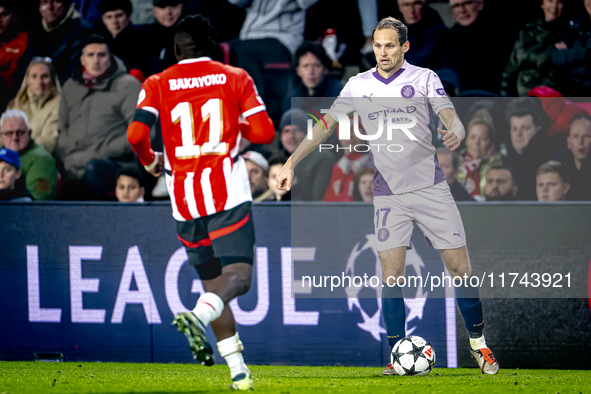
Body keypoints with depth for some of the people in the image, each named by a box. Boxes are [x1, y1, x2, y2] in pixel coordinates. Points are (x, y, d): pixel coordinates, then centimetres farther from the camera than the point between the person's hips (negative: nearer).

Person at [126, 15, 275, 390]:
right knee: (238, 276, -9)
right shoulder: (234, 78, 6)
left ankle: (238, 369, 11)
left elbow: (137, 134, -8)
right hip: (228, 193, -3)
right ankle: (198, 316, -40)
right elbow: (264, 133, -1)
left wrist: (150, 161, 12)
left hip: (185, 200, 3)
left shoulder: (158, 85, 7)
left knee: (213, 283, 13)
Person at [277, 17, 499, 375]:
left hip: (430, 186, -1)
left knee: (460, 268, -2)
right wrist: (292, 163, 0)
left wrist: (456, 132, -34)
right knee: (392, 275, -8)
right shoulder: (358, 86, 7)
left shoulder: (424, 78, 1)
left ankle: (480, 346, 14)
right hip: (389, 193, 1)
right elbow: (326, 126, 9)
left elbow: (450, 117, -9)